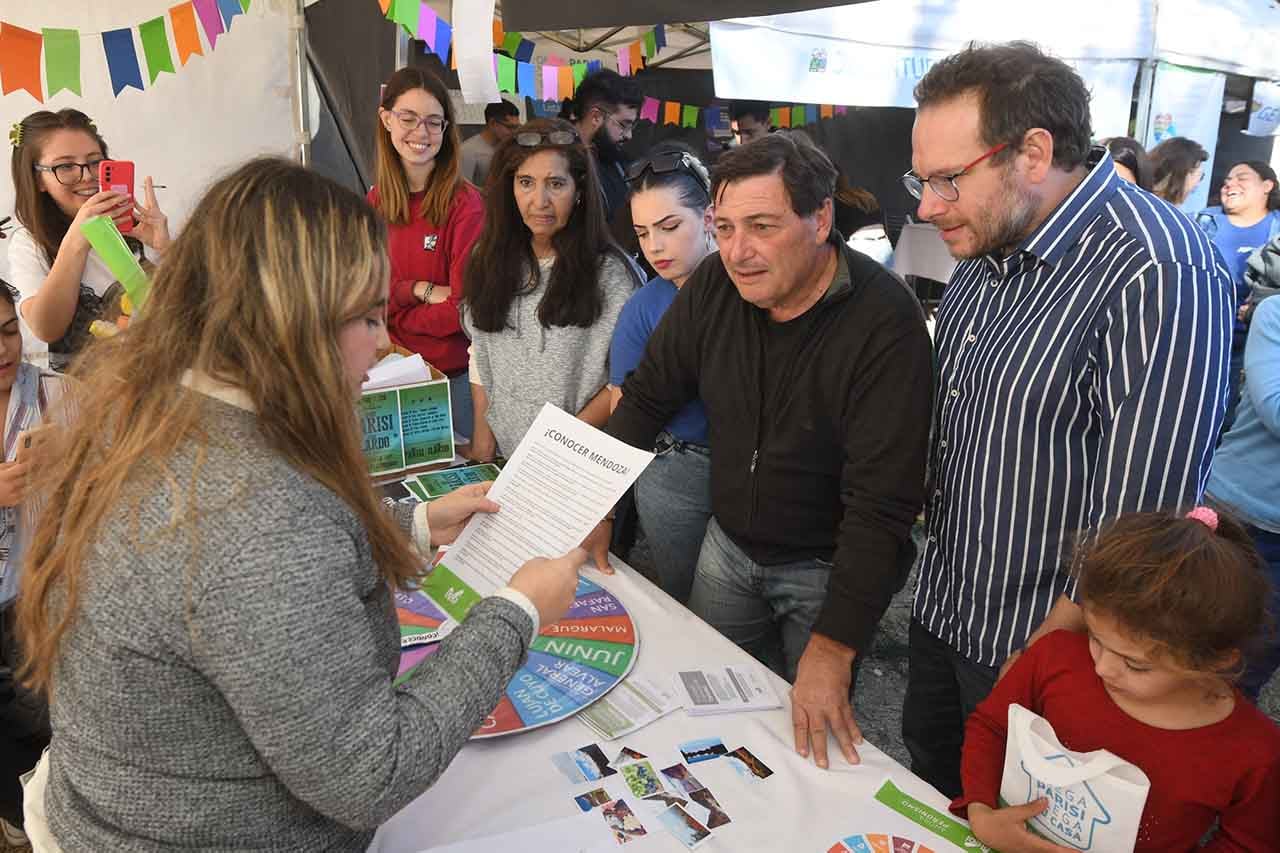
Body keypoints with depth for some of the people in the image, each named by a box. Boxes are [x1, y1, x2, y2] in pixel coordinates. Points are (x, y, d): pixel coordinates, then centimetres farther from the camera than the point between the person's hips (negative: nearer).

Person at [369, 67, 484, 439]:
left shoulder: (465, 204, -14)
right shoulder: (377, 200, 3)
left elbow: (463, 308, -16)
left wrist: (391, 314, -7)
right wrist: (420, 290, -17)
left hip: (454, 372, -5)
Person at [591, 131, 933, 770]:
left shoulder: (884, 322, -27)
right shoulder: (713, 287, -10)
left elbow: (880, 503, -30)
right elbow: (647, 395, 3)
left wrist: (833, 648, -33)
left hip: (826, 567, -5)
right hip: (728, 543, 5)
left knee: (813, 740, 11)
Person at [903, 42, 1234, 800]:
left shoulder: (1158, 280, -27)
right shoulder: (988, 247, 0)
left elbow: (1133, 526, -26)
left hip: (1038, 645, -7)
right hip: (942, 611, 7)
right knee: (930, 785, 25)